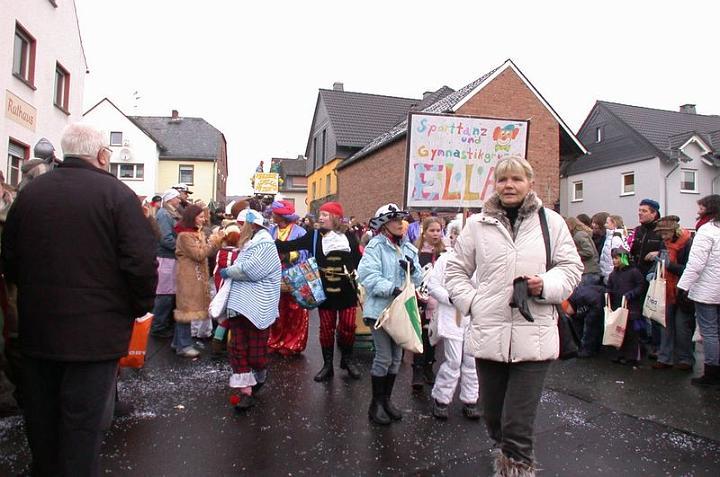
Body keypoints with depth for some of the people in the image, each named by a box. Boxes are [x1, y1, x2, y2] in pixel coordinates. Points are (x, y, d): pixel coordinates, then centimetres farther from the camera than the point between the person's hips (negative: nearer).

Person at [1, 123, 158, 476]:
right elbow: (141, 261, -19)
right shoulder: (117, 194, -13)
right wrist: (140, 306, -3)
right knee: (83, 420, 6)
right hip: (95, 329, -5)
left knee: (41, 415, 21)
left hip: (36, 326, 6)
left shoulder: (30, 192, 3)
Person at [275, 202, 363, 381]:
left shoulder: (349, 236, 1)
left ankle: (347, 359, 25)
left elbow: (358, 259, 8)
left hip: (346, 289, 0)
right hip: (325, 289, 0)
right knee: (326, 327, 7)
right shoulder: (314, 236, 1)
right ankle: (327, 364, 20)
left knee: (348, 326, 3)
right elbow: (292, 245, -6)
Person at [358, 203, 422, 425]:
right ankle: (376, 404, 15)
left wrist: (413, 269, -11)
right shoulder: (376, 245, -9)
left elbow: (418, 280, 11)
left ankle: (386, 399, 31)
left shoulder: (409, 248, 10)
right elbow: (368, 275, -20)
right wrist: (392, 289, -28)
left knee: (396, 357, 14)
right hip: (381, 309, -6)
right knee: (384, 357, -3)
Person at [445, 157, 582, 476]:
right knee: (493, 416, 18)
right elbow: (456, 271, 11)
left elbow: (571, 267, 7)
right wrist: (471, 302, -4)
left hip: (533, 337, -2)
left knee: (518, 425, -4)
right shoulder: (477, 224, 5)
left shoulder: (551, 222, 4)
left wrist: (545, 284, -13)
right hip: (488, 334, 2)